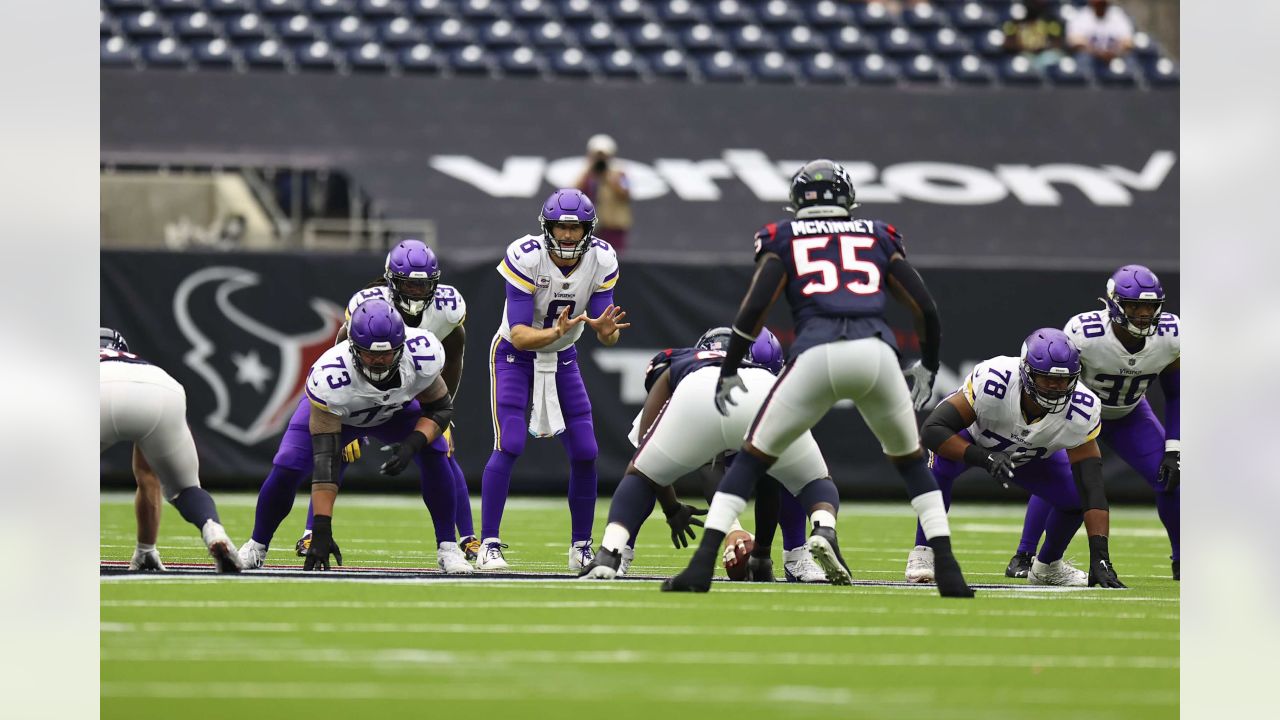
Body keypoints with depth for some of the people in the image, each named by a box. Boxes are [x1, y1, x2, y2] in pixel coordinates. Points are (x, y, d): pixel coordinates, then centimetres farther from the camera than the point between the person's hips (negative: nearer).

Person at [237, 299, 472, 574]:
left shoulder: (422, 355, -37)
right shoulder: (328, 378, -44)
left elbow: (441, 409, -17)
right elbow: (325, 459, -43)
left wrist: (412, 445, -37)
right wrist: (321, 530, -46)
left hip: (395, 411, 2)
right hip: (335, 410, -2)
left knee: (434, 454, -21)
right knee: (286, 468, -19)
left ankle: (448, 549, -6)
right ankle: (257, 547, 7)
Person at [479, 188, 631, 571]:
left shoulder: (602, 260, -16)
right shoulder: (526, 258, -29)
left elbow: (608, 337, -15)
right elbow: (520, 336, -30)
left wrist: (607, 330, -39)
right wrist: (557, 332, -48)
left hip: (562, 359, 4)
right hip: (514, 355, -4)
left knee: (585, 453, -2)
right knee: (509, 446, -19)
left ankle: (581, 546, 13)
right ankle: (488, 545, -13)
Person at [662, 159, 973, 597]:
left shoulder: (784, 239, 20)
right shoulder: (879, 237, 25)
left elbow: (756, 306, 6)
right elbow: (926, 309, 20)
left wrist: (729, 370, 16)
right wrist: (928, 367, 35)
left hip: (816, 355, -1)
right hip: (877, 351, 1)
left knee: (752, 459, 15)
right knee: (911, 463, 24)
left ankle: (702, 566, 3)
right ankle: (948, 572, 12)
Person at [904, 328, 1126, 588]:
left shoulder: (1080, 412, -33)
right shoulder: (992, 382, -43)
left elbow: (1092, 488, -33)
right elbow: (932, 429, -41)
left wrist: (1100, 557, -41)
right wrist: (984, 458, -55)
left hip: (1031, 456, 3)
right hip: (971, 439, -3)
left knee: (1075, 497, -15)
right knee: (941, 465, -35)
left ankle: (1047, 566, 15)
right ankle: (923, 552, -17)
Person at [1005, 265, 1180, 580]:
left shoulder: (1170, 336, -23)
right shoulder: (1084, 334, -36)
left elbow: (1175, 395, -6)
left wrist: (1174, 449, -11)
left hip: (1129, 415, 4)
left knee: (1170, 478, -10)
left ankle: (1181, 561, 13)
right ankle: (1023, 556, -9)